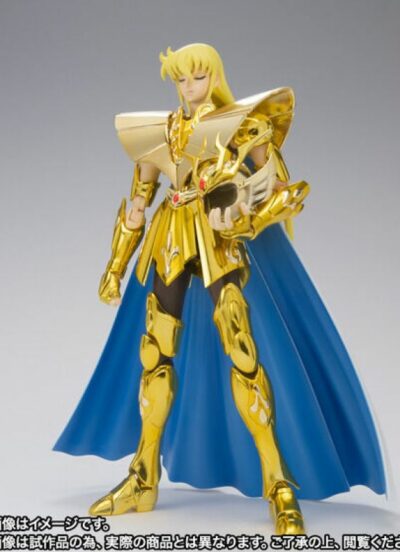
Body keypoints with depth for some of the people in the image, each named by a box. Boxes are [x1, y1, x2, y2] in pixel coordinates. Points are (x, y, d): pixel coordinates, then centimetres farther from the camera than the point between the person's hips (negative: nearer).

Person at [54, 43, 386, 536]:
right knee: (156, 352, 4)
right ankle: (144, 479, 16)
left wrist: (248, 222, -20)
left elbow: (285, 191, -2)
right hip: (171, 240, 5)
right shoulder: (160, 133, 13)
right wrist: (114, 269, 13)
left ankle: (278, 481, -11)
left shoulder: (244, 125, 2)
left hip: (222, 242, -4)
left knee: (241, 350, -17)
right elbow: (137, 202, 16)